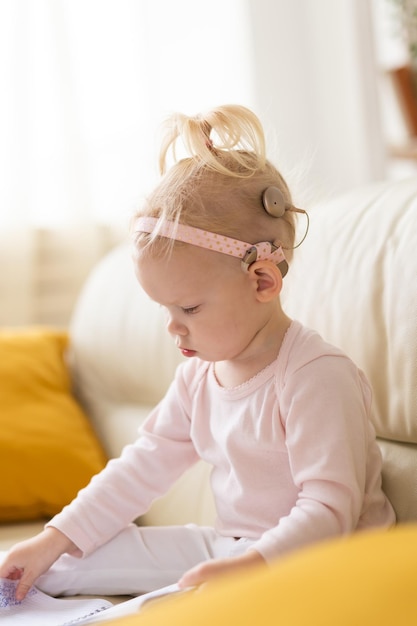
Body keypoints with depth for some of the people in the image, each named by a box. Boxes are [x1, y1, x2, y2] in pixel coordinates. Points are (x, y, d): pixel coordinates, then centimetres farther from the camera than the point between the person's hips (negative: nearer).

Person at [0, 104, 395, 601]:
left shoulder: (318, 375, -21)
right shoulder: (199, 374, 6)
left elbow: (329, 509, -26)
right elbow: (143, 467, 12)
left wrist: (249, 568, -40)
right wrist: (54, 541, 6)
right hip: (230, 548, 8)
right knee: (53, 567, 3)